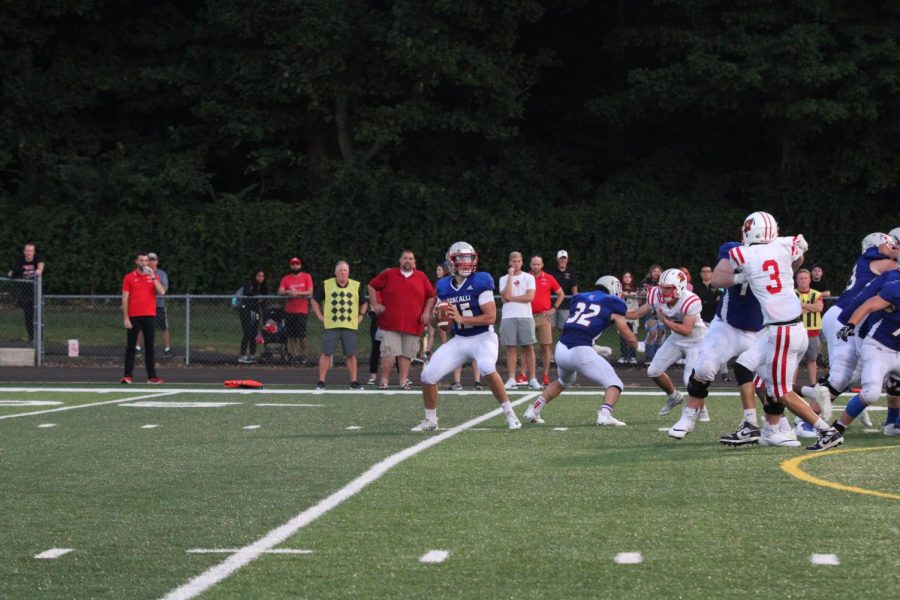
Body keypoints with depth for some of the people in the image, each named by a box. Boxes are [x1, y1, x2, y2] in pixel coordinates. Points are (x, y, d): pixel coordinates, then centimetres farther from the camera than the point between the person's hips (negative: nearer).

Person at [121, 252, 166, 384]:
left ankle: (152, 376, 4)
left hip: (149, 316, 2)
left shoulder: (153, 277, 9)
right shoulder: (129, 277, 3)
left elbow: (162, 292, -7)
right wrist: (126, 318, -7)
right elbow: (125, 299, 0)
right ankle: (128, 375, 2)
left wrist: (153, 277, -14)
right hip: (134, 317, -2)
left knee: (149, 347, 3)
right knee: (131, 347, -1)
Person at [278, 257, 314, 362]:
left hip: (302, 310, -3)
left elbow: (310, 292, -5)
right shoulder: (286, 278, 9)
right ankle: (294, 355, 9)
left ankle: (303, 355, 5)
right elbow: (280, 292, -1)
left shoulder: (307, 277, 4)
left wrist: (297, 293, -16)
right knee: (291, 335, 3)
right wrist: (288, 292, -20)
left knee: (301, 334, -8)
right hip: (289, 311, 3)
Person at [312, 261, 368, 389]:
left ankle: (354, 381, 8)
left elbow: (364, 303, 21)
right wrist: (320, 316, 5)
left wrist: (360, 316, 8)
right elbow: (315, 300, 13)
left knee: (351, 355, 1)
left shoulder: (356, 286, 7)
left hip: (350, 326, 1)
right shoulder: (326, 285, 3)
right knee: (326, 353, -4)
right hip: (331, 326, -1)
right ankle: (321, 382, 1)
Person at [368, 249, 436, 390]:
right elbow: (372, 286, 13)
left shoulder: (422, 277, 10)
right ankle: (384, 381, -2)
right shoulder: (388, 274, 6)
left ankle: (404, 381, 10)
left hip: (412, 324, 2)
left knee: (407, 353, 6)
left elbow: (431, 296, 18)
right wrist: (375, 304, 4)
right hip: (390, 323, -2)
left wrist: (427, 312, 6)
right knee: (389, 352, -7)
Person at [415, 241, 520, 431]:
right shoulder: (444, 287, 4)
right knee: (428, 375, -4)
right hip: (459, 340, 6)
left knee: (487, 368, -35)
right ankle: (430, 421, 16)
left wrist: (461, 319, -26)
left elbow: (491, 316, -19)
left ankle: (510, 414, -20)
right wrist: (437, 316, -11)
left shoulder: (480, 282, -13)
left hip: (483, 337, -5)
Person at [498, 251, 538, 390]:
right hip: (508, 317, 1)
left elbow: (530, 297, -6)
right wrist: (510, 276, -5)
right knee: (511, 348, -1)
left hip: (525, 316, -1)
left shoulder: (529, 277, 7)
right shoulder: (504, 279, 10)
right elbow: (506, 296, -8)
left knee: (529, 348, -2)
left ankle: (532, 379, 1)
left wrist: (512, 298, -5)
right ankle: (511, 380, 0)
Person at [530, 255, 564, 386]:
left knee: (546, 346, 0)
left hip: (544, 316, 0)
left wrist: (553, 308, 4)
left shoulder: (548, 279, 4)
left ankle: (546, 375, 5)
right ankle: (531, 376, 4)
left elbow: (561, 294, 12)